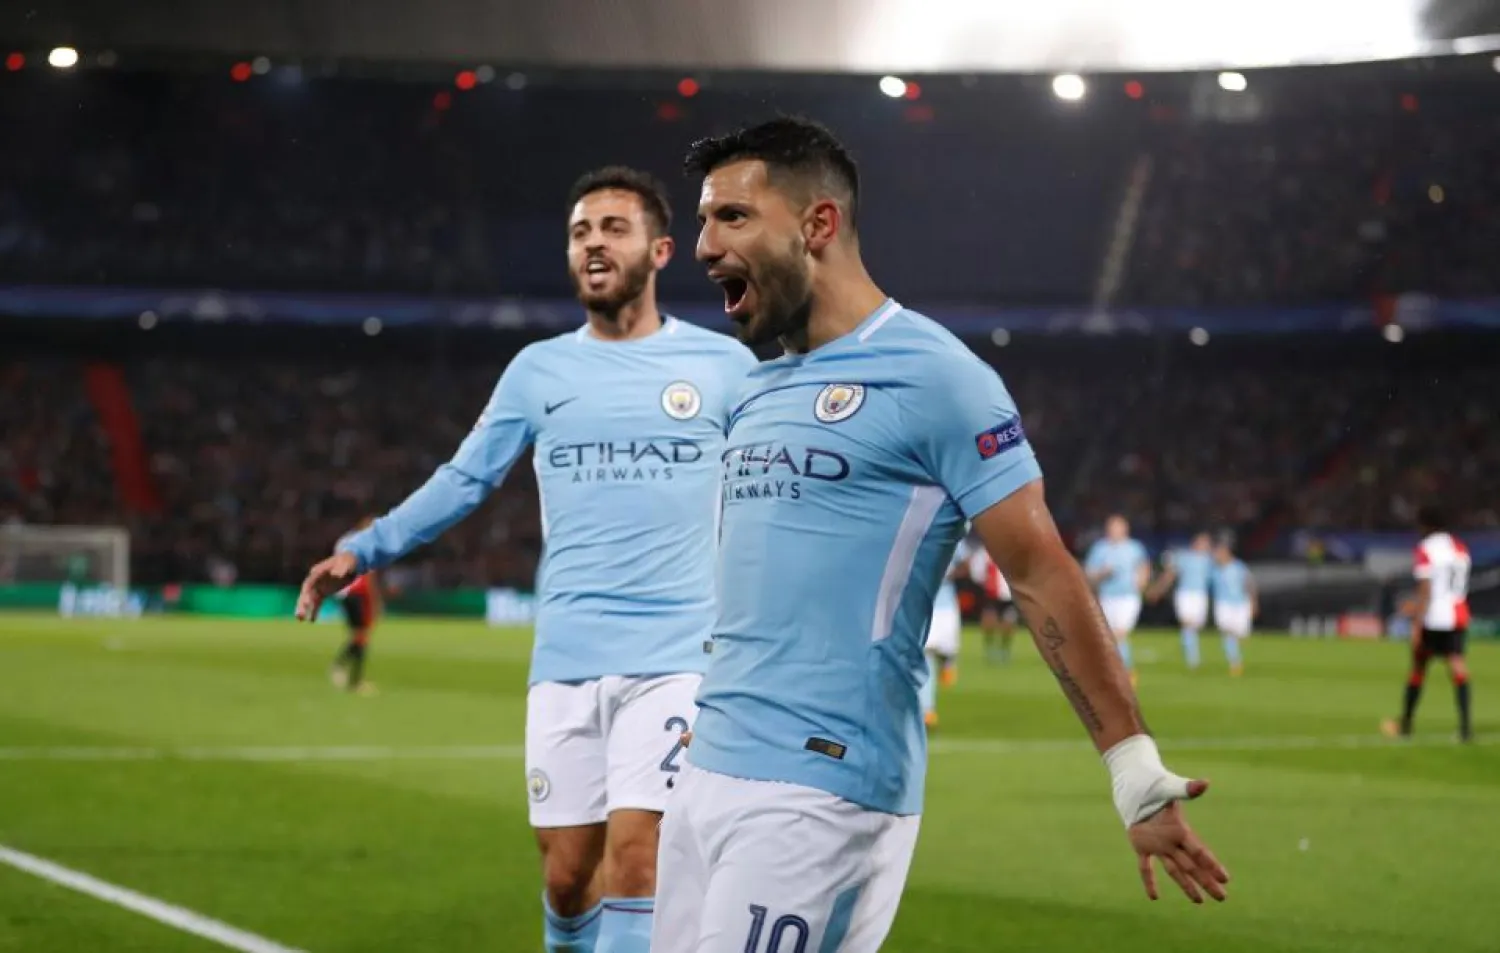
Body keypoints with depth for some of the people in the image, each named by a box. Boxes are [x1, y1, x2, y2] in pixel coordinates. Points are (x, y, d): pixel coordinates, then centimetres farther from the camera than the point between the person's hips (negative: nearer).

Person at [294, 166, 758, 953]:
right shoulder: (539, 369, 9)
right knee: (567, 877, 5)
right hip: (565, 662, 2)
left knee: (634, 860, -15)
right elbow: (464, 479, 12)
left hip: (674, 659, -2)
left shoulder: (722, 365, 4)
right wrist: (363, 550, 4)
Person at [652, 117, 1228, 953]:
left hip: (820, 789, -8)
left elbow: (1042, 575, -10)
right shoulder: (759, 394, 15)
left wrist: (1135, 771, -11)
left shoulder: (931, 375, -8)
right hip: (706, 772, 8)